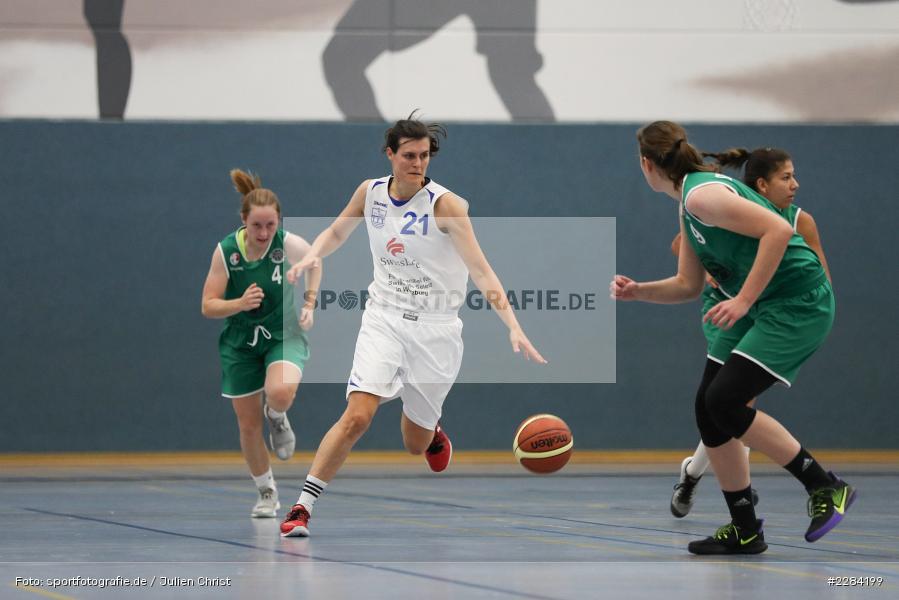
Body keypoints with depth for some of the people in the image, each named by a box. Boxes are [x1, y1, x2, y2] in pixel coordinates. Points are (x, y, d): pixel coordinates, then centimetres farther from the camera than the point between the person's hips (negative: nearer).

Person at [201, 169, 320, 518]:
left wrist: (309, 303, -2)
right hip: (240, 343, 1)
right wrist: (240, 303, -32)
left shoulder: (289, 244, -16)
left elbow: (315, 263, 8)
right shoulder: (225, 251, -16)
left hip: (284, 335, -1)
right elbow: (208, 307, -13)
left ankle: (277, 418, 6)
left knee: (280, 392, -33)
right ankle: (267, 493, 27)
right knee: (248, 424, 5)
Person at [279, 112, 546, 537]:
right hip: (384, 318, 1)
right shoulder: (370, 192, -2)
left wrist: (513, 327, -31)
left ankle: (430, 429, 49)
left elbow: (480, 271, -20)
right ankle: (302, 509, -16)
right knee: (357, 417, -21)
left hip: (435, 327, -1)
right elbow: (335, 234, 17)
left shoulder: (444, 205, -14)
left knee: (415, 445, 11)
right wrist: (312, 256, -6)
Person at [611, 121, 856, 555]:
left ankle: (826, 488, -7)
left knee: (724, 401, -19)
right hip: (758, 309, 10)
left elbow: (778, 230, -27)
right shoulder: (688, 207, 14)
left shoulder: (702, 194, -18)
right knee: (708, 409, 5)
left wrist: (743, 301, -26)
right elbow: (688, 286, 20)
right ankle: (744, 532, 14)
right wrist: (637, 291, 4)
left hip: (798, 302, -10)